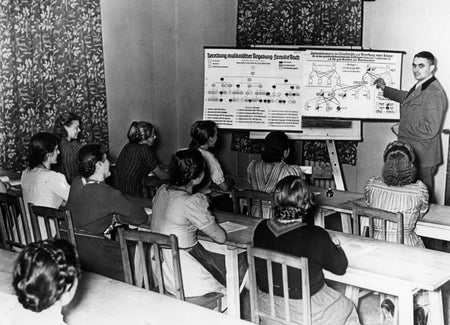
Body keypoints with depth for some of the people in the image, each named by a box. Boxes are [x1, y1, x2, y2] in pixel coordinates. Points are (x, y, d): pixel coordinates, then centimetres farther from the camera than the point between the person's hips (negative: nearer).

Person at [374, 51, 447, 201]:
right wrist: (385, 89, 36)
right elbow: (406, 97, 33)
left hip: (423, 157, -9)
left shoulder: (434, 93, -22)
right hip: (412, 153, 9)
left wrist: (404, 130, -15)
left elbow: (430, 129, -26)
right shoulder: (419, 86, 8)